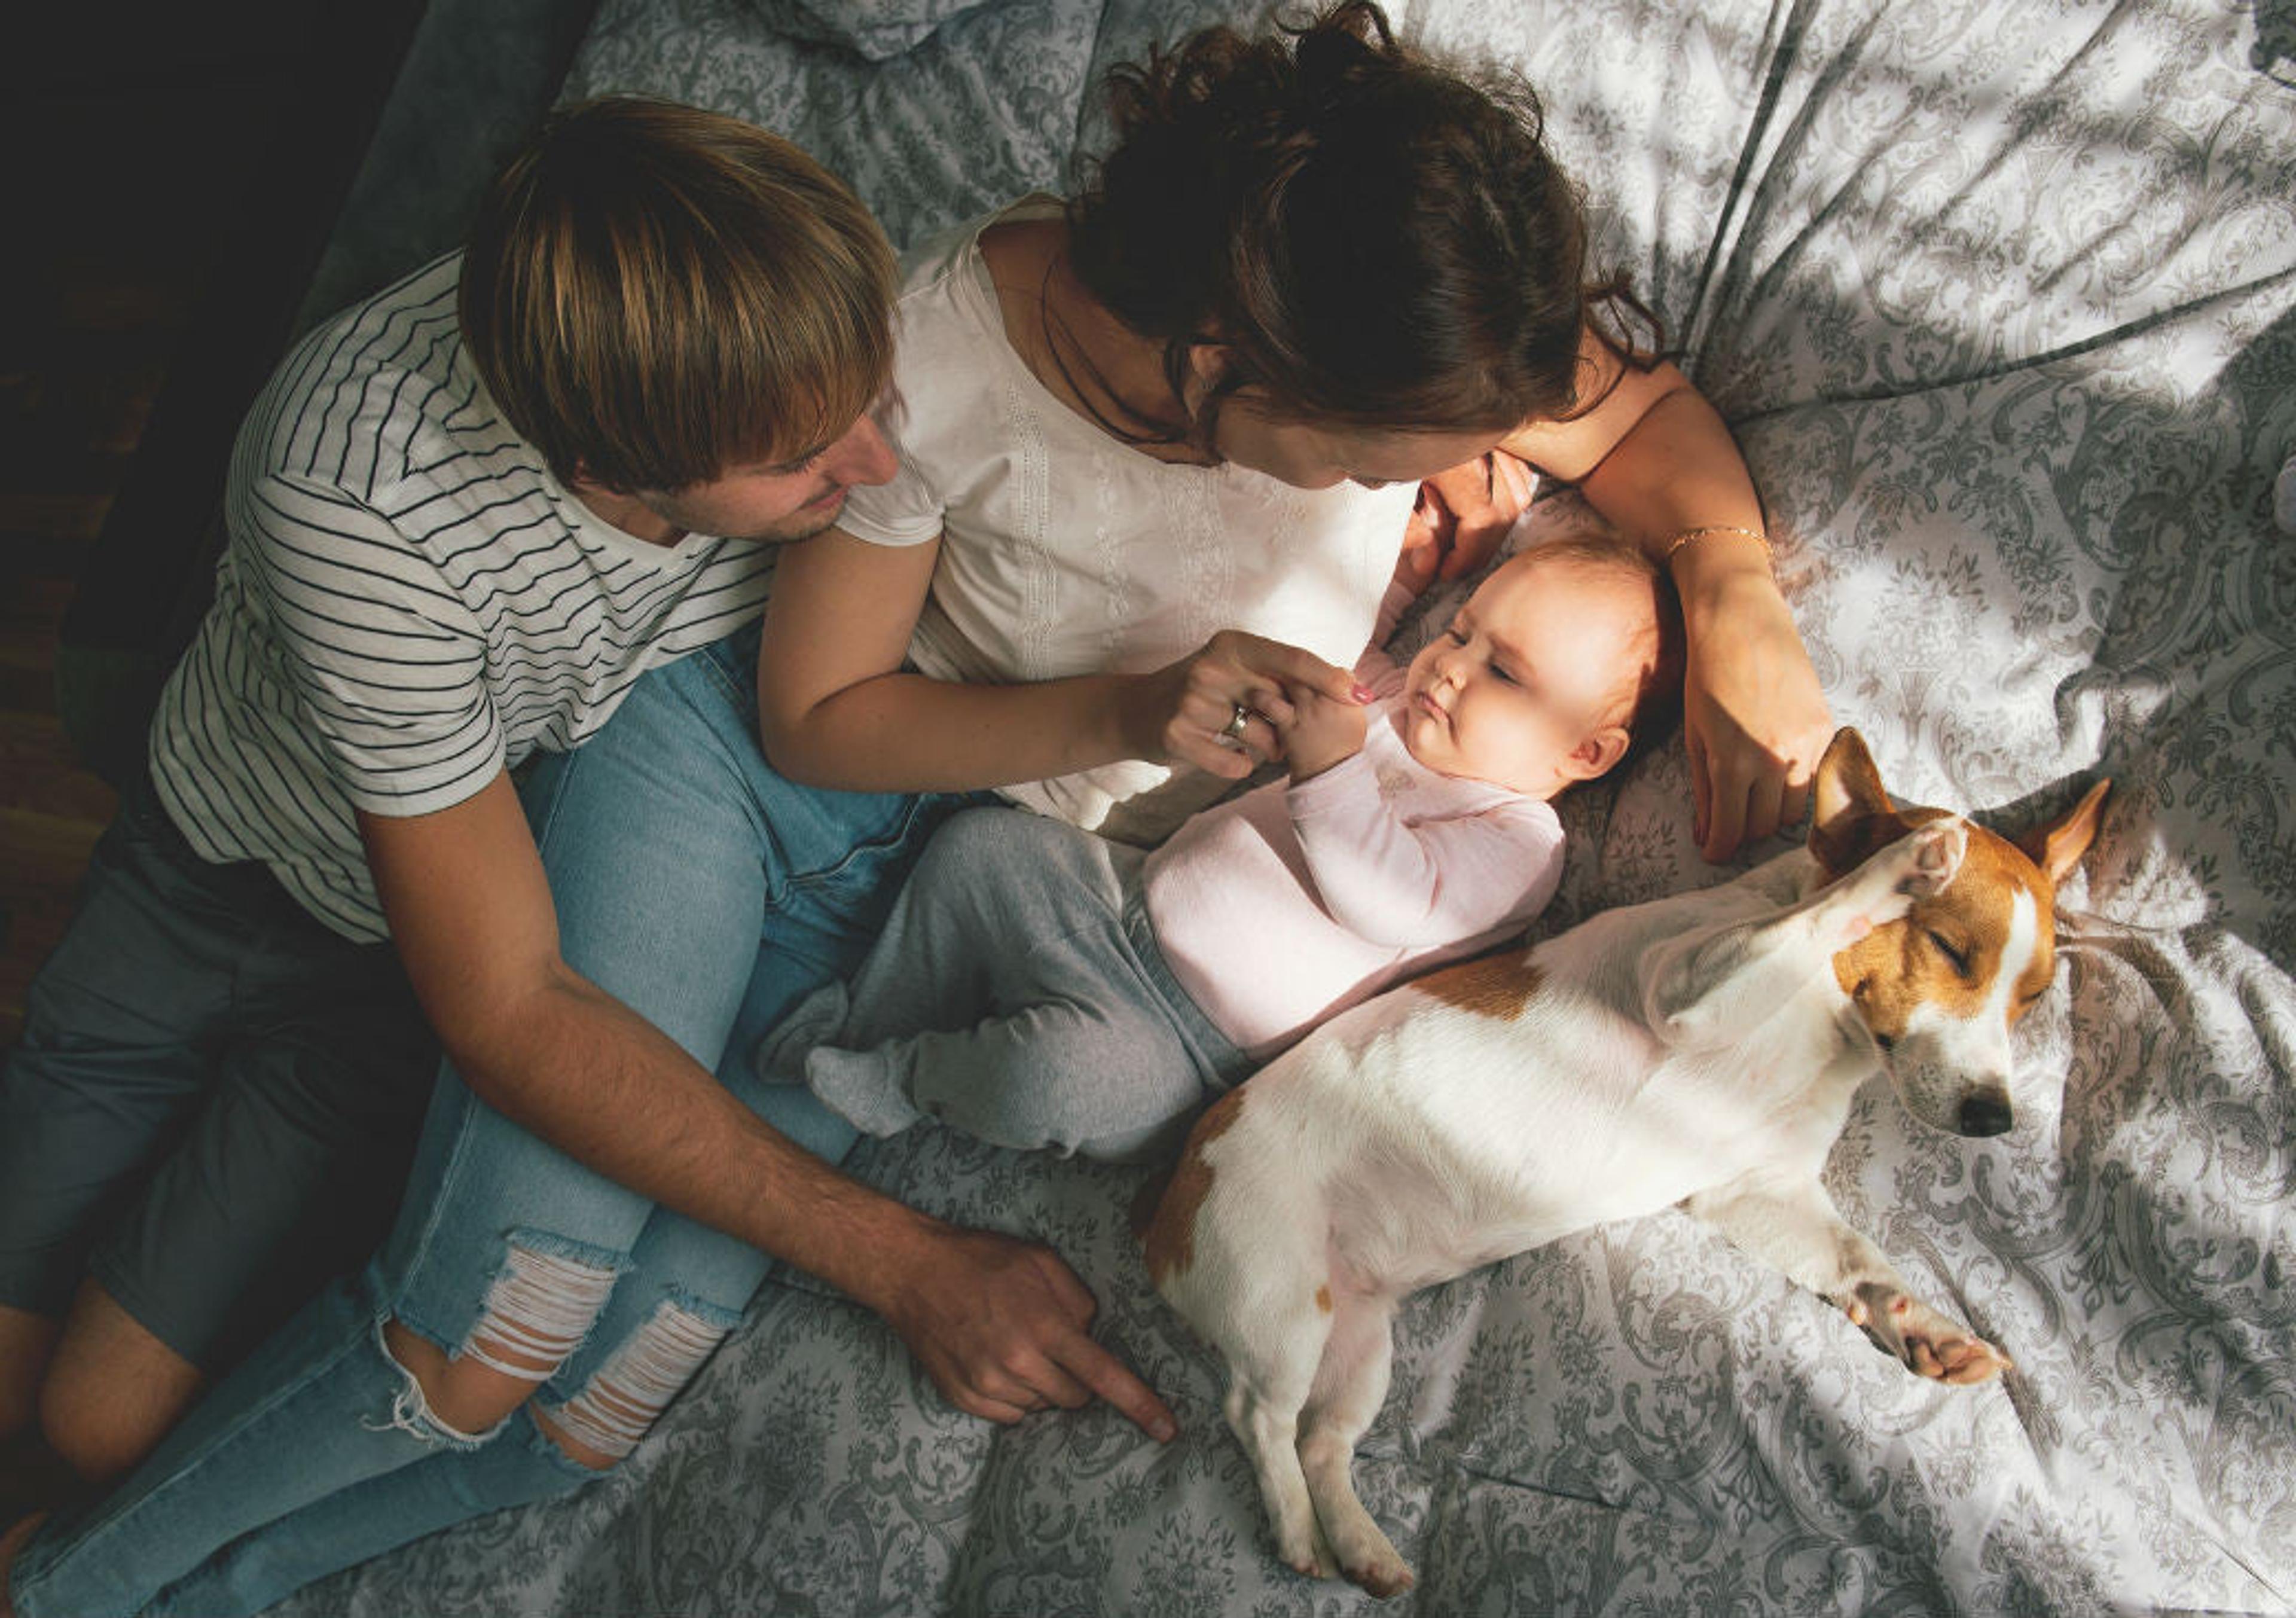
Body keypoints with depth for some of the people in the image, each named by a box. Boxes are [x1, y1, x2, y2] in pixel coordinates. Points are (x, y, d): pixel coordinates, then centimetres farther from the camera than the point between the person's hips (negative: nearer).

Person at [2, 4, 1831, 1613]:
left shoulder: (1417, 326, -18)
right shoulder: (942, 352, -28)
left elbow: (1646, 415, 3)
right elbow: (819, 718, -14)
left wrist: (1736, 602, -16)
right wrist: (1124, 707, -26)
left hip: (934, 892, 4)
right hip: (728, 749, -3)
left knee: (593, 1408, -9)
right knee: (479, 1346, -18)